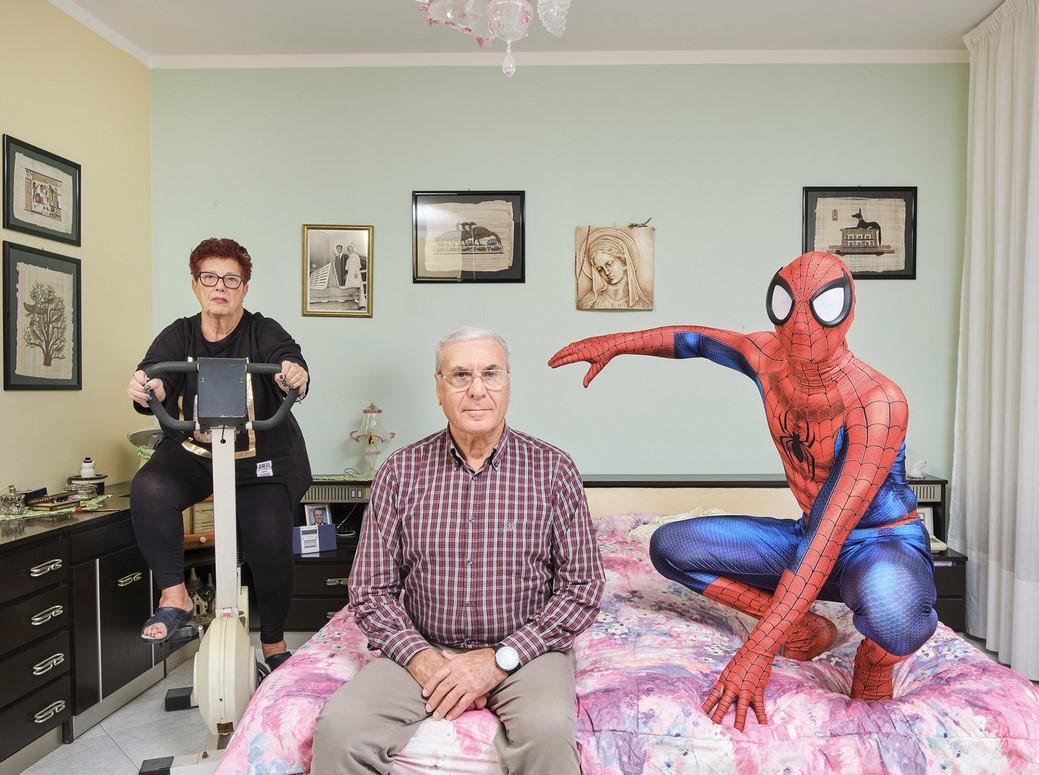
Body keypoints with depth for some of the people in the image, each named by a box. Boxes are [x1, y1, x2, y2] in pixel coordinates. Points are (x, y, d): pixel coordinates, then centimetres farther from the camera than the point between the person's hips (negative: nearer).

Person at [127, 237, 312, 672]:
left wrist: (295, 378, -52)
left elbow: (289, 362, -27)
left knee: (270, 543, -10)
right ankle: (174, 599, -11)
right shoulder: (179, 335, -1)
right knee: (149, 489, -28)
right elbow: (157, 372, -19)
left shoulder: (263, 332, -7)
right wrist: (146, 389, -43)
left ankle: (274, 644, 16)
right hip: (192, 453, 2)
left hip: (261, 460, -2)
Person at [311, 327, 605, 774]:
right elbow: (371, 588, 2)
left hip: (523, 650, -1)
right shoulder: (401, 470, 1)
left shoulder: (553, 469, -4)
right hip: (422, 649, 2)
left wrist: (500, 658, -13)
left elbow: (582, 589, -5)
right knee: (340, 725, -23)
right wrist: (419, 655, -13)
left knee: (547, 728, -31)